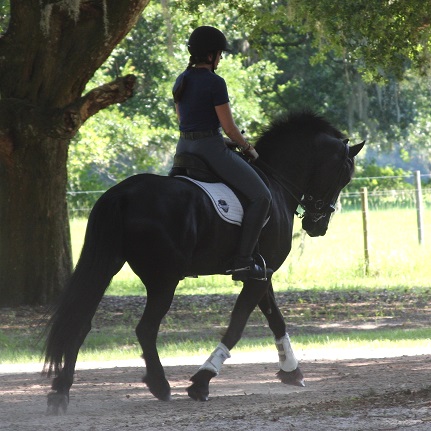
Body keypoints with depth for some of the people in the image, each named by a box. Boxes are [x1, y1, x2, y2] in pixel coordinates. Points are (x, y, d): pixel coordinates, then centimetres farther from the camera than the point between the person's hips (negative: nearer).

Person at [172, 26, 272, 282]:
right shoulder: (215, 83, -14)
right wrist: (248, 148, 3)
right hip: (211, 147, -8)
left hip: (184, 147, 8)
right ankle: (243, 262, -13)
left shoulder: (181, 81, 10)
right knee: (261, 196, -5)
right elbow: (229, 127, -12)